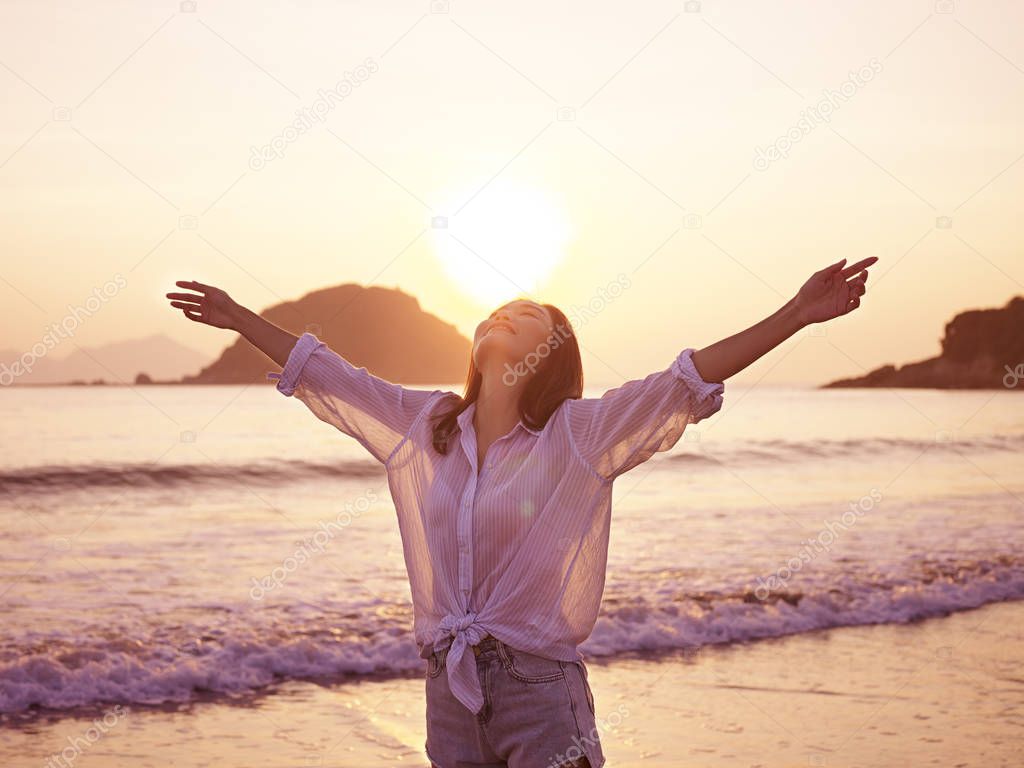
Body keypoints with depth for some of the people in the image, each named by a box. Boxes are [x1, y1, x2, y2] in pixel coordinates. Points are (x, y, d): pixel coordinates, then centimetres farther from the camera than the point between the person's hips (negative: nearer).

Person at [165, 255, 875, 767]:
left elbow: (685, 382, -12)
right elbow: (327, 376, 19)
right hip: (449, 692, 4)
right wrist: (240, 319, 25)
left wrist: (795, 316, -20)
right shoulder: (423, 425, 9)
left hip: (542, 693, -4)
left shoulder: (580, 436, -3)